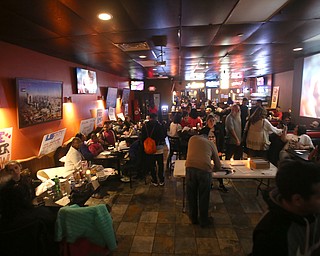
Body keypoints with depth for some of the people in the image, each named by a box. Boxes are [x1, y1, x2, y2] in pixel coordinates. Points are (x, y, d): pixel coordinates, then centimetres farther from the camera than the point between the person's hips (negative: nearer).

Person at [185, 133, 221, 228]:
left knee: (191, 195, 19)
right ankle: (204, 221, 34)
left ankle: (193, 218, 37)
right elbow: (218, 166, 23)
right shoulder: (211, 143, 23)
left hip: (190, 167, 1)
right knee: (204, 197, 17)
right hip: (205, 169, 0)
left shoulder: (193, 138, 25)